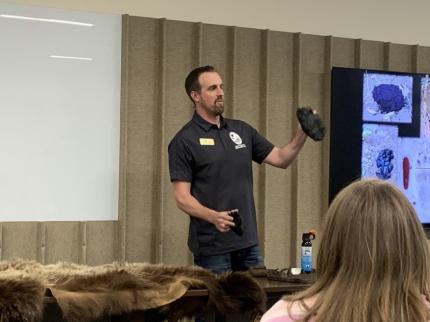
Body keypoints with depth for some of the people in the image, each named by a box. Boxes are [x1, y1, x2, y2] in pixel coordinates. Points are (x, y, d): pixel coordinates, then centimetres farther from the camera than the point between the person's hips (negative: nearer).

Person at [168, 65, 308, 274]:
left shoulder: (242, 131, 11)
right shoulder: (184, 141, -7)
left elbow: (281, 159, 11)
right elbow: (182, 197, -12)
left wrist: (302, 134, -6)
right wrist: (213, 217, -29)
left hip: (248, 242, 6)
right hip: (212, 247, -6)